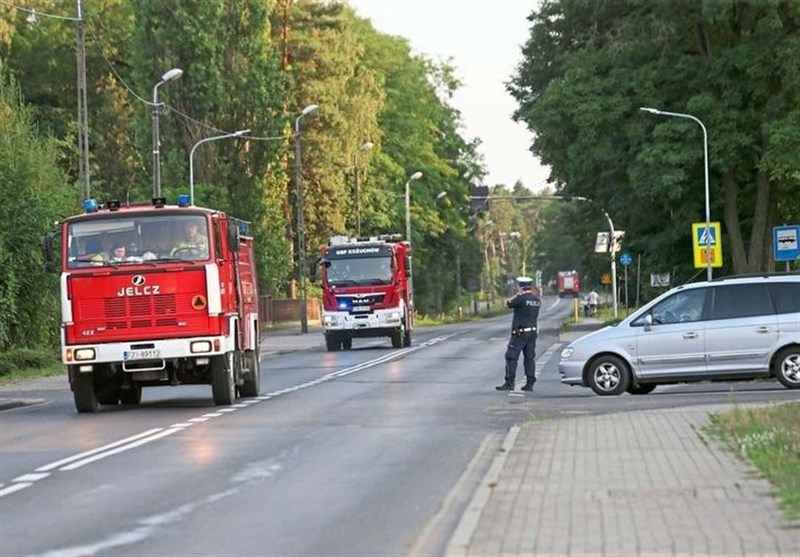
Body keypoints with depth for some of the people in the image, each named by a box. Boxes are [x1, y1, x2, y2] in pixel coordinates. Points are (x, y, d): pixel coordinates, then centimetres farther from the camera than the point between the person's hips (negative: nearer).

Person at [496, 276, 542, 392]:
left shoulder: (520, 298, -15)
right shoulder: (537, 300, 6)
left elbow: (507, 304, -3)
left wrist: (517, 295, 9)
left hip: (520, 333, -7)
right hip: (533, 331, 7)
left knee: (511, 357, -3)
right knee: (530, 358, 10)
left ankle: (509, 383, -6)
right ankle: (530, 383, 8)